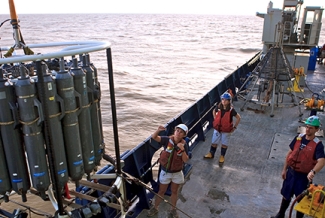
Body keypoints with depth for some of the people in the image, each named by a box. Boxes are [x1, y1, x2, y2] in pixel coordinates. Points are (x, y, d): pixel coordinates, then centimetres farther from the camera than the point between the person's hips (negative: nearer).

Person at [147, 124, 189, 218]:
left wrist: (182, 150, -30)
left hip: (177, 172, 1)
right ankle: (155, 208, 36)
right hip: (165, 171, -1)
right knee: (161, 191, 15)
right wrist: (158, 130, -45)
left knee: (174, 191, 19)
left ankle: (173, 209, 40)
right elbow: (154, 137, -25)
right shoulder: (167, 140, -17)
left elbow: (185, 160, -15)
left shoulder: (184, 145, -12)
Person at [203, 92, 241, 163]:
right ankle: (211, 154, 33)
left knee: (224, 143, 12)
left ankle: (222, 156, 30)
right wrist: (215, 119, 5)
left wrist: (234, 127, -8)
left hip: (226, 130, -3)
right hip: (217, 128, 3)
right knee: (214, 142, 15)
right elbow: (214, 111, 12)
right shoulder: (219, 107, -11)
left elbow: (238, 118, -10)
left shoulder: (231, 110, -20)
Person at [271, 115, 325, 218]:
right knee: (286, 195, 19)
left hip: (304, 176, -4)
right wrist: (284, 169, 5)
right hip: (291, 172, 4)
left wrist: (313, 172, -48)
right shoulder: (299, 137, -2)